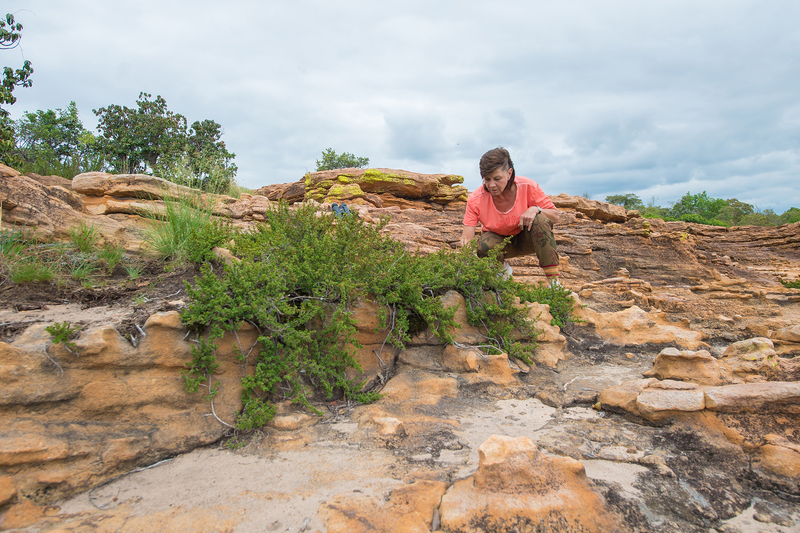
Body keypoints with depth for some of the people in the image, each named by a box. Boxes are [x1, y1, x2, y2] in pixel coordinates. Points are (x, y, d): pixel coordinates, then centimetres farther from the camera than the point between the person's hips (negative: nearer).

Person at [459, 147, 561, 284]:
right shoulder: (476, 200, -22)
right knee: (483, 246, -36)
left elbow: (555, 216, -11)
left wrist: (535, 209, -32)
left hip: (526, 239, 0)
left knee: (539, 220, -33)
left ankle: (553, 280, -28)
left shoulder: (528, 187, -22)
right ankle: (503, 268, 2)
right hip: (498, 239, 0)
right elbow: (467, 237, -24)